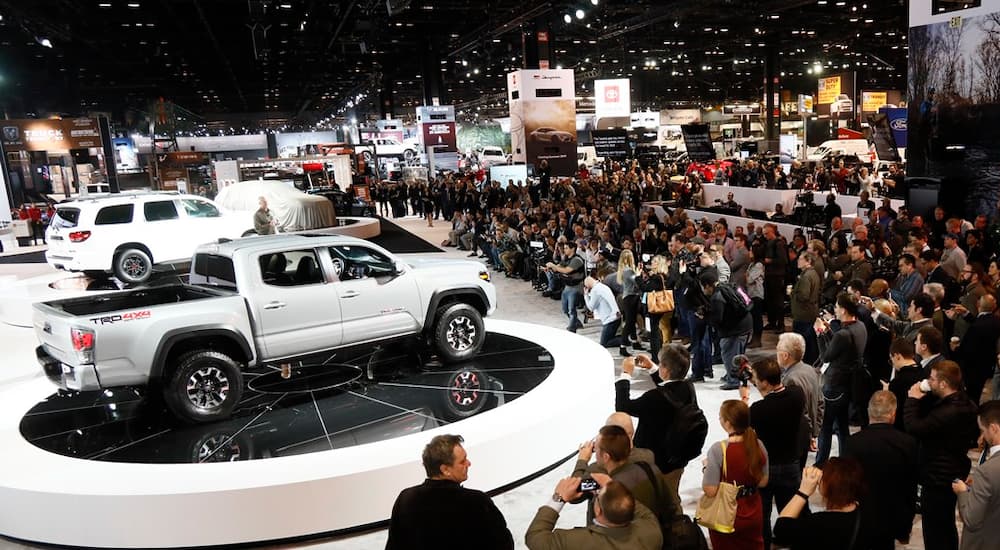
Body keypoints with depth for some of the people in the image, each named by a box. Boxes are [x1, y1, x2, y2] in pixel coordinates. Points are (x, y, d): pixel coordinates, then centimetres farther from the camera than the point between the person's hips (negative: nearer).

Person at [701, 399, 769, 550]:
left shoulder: (718, 449, -25)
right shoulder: (758, 445, -10)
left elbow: (710, 491, -21)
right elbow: (763, 482, 2)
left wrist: (706, 467, -6)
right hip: (754, 515, 4)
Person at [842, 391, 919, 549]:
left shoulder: (853, 442, -18)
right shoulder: (908, 442, -10)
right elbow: (912, 488, -1)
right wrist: (906, 528, 13)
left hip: (859, 520, -2)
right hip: (893, 521, 2)